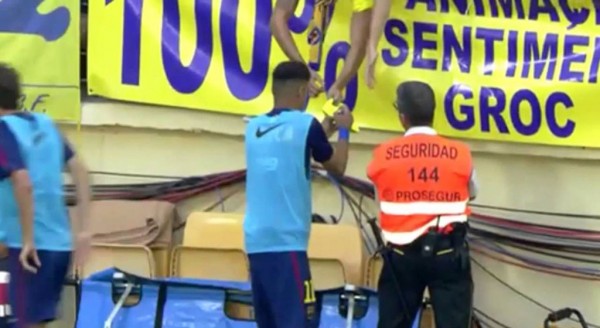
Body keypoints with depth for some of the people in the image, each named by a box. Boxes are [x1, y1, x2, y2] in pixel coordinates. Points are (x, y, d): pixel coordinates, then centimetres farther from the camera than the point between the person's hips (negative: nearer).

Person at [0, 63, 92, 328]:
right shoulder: (45, 124, 11)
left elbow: (23, 183, -23)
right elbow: (80, 171, 10)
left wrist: (27, 240, -18)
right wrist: (81, 229, 12)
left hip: (33, 246, -7)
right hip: (60, 242, 7)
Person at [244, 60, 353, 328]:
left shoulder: (255, 127, 11)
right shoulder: (305, 124, -6)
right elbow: (337, 167, 8)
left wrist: (323, 130, 33)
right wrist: (343, 131, 23)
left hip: (256, 240, 7)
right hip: (286, 241, -7)